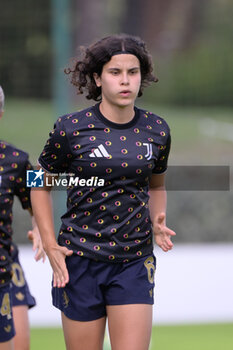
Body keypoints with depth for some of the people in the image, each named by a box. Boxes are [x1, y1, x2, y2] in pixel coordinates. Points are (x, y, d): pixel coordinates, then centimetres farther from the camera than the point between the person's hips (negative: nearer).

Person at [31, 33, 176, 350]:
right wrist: (50, 246, -3)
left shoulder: (157, 131, 4)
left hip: (134, 262, 2)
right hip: (80, 262, -2)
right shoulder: (71, 129, -6)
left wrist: (158, 223, 2)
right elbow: (41, 187, 6)